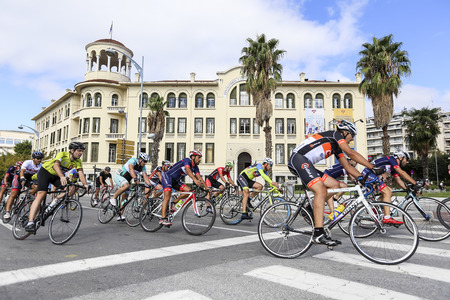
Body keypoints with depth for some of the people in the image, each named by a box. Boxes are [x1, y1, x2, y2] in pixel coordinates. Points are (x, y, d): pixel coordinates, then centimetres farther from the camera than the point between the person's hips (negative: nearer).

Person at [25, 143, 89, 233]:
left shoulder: (78, 161, -10)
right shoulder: (62, 154, -26)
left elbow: (81, 173, -20)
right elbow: (56, 165, -43)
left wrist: (85, 184, -38)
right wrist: (62, 177, -61)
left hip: (57, 176, 6)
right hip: (45, 172, -6)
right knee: (41, 194, -24)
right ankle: (30, 222, -27)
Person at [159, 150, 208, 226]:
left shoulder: (195, 167, 2)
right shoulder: (187, 160, -21)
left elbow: (199, 177, -5)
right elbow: (188, 170, -40)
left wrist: (207, 188, -16)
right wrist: (195, 180, -55)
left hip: (176, 181, 8)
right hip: (167, 177, -8)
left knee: (188, 190, -9)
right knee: (167, 196, -22)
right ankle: (163, 219, -25)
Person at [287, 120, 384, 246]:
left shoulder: (336, 147, 25)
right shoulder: (335, 134, 0)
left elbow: (348, 167, 21)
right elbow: (351, 153, -10)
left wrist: (362, 177, 7)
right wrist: (373, 167, -9)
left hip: (306, 163, 10)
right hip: (298, 158, -10)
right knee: (321, 190, -23)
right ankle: (318, 234, -27)